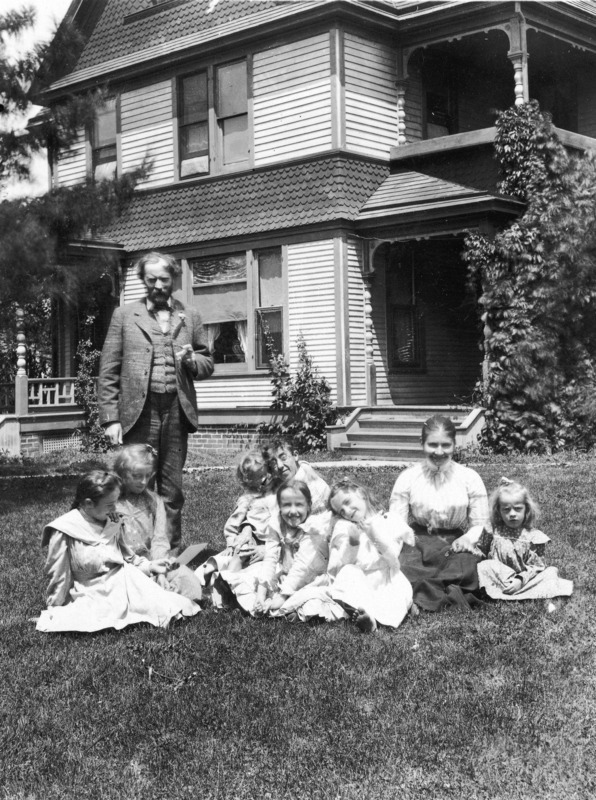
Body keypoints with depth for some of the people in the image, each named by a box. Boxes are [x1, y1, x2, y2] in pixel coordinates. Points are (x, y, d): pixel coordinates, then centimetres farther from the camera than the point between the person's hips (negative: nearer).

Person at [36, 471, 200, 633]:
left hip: (125, 582, 4)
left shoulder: (112, 523, 4)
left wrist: (149, 565, 5)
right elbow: (58, 574, -5)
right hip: (93, 594, -3)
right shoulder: (64, 532, -13)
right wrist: (55, 609, 0)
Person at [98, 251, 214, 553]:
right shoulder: (124, 316, 7)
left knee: (172, 491, 6)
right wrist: (111, 418, -5)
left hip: (177, 411, 2)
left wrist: (191, 361, -6)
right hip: (138, 411, -2)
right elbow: (108, 372, 4)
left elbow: (207, 363, 18)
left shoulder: (190, 316, 13)